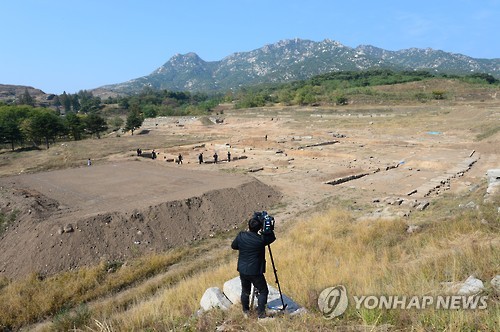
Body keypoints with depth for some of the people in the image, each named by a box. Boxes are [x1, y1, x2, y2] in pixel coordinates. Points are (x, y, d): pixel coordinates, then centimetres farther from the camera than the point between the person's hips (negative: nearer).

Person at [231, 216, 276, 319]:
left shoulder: (241, 236, -8)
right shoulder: (261, 239, -20)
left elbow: (233, 246, 9)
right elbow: (272, 237, -1)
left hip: (242, 270, 5)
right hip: (255, 272, -5)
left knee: (245, 291, 22)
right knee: (263, 291, 13)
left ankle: (245, 311, 35)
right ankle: (261, 313, 11)